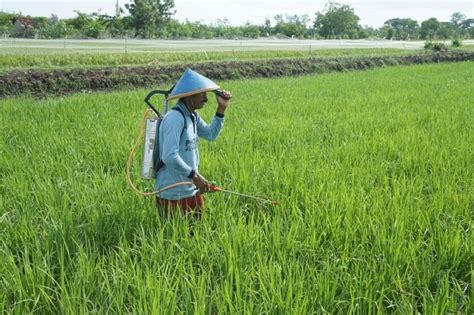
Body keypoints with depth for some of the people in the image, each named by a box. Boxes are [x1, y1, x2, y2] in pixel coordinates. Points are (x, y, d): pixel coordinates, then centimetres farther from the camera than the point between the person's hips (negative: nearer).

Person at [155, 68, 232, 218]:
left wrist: (221, 109, 9)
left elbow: (210, 134, 17)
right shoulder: (175, 118, -21)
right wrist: (194, 175, -21)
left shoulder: (192, 115, 8)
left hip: (191, 190, 9)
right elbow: (169, 157, -27)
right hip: (174, 194, -9)